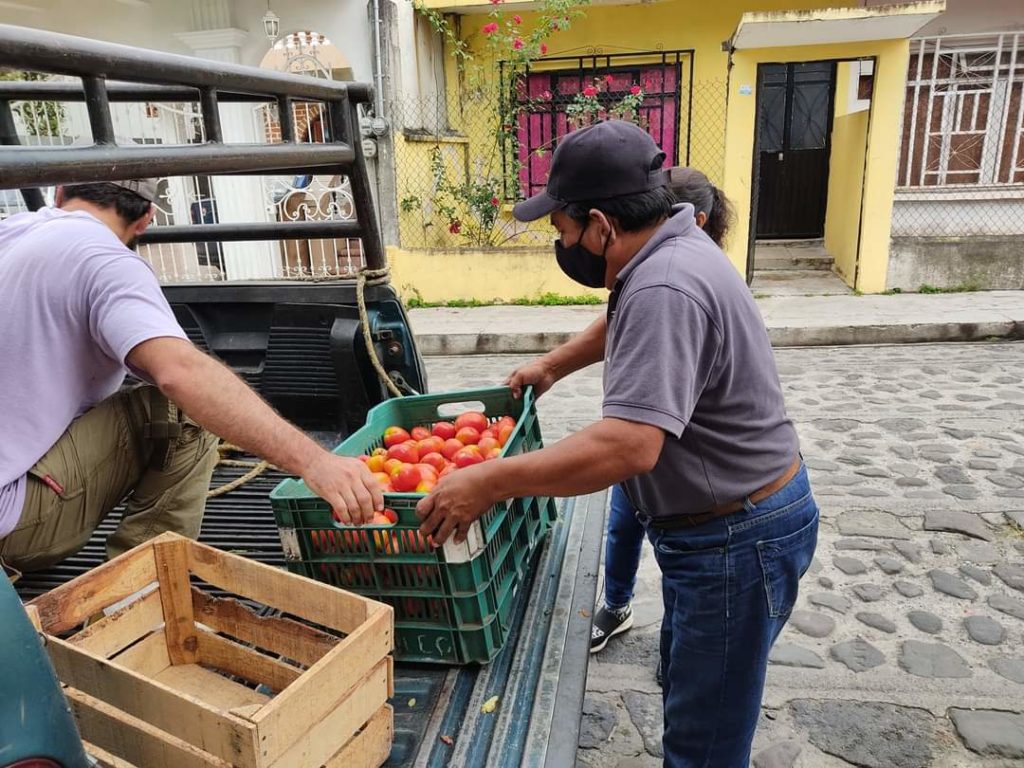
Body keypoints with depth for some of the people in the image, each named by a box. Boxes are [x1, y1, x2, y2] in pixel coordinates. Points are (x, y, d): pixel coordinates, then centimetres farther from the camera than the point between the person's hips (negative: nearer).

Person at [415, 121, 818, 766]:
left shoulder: (664, 291, -30)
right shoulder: (670, 249, 3)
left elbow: (628, 446, -38)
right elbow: (622, 327, 25)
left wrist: (489, 482, -32)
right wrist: (552, 365, 23)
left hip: (737, 543, -10)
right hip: (721, 527, 10)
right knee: (687, 691, 27)